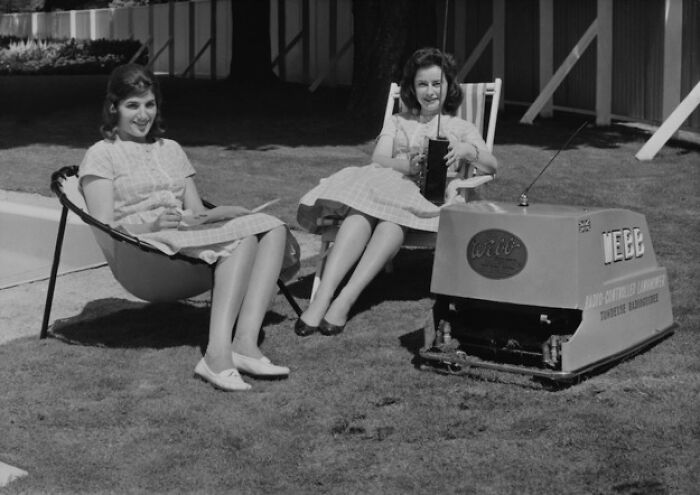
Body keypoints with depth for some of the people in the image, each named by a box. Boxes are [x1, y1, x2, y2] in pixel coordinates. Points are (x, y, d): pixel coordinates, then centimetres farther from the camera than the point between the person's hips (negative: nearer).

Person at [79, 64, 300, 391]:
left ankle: (245, 342, -40)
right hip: (145, 247, -6)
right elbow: (104, 228, -2)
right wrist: (151, 224, -20)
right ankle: (218, 353, -47)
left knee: (272, 228, -22)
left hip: (190, 237, 6)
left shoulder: (171, 149, 28)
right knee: (243, 238, -31)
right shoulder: (101, 155, 9)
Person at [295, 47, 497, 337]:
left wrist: (467, 150, -15)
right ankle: (322, 299, -49)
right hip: (388, 184, 2)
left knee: (394, 215, -39)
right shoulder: (397, 122, 31)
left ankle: (345, 300, -50)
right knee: (360, 215, -36)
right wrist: (406, 165, -13)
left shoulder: (461, 128, 26)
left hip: (431, 199, -2)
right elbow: (378, 158, 12)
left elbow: (492, 166, 9)